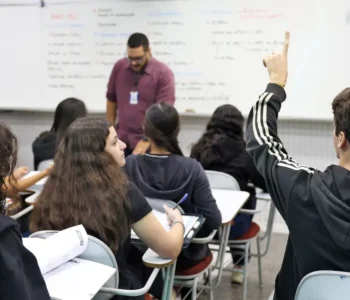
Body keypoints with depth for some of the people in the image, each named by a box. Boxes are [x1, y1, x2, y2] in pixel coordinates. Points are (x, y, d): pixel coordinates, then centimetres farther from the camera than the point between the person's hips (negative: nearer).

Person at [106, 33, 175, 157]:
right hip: (122, 142, 4)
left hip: (150, 144, -4)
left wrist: (146, 140, -26)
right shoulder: (119, 67, 3)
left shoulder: (163, 73, -11)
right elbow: (111, 99, 13)